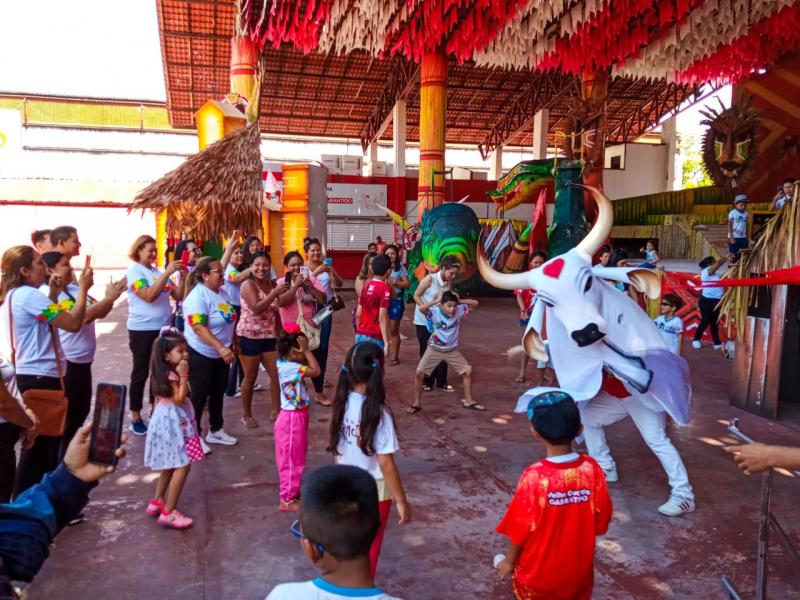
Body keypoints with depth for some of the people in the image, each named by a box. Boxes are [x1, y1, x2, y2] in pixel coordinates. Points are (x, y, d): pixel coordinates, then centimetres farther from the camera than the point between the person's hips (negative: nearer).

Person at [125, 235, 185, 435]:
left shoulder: (159, 272, 8)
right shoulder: (134, 272, -9)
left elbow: (179, 296, 5)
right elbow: (149, 296, -23)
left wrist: (183, 275, -9)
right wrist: (167, 273, -26)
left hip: (163, 328, 6)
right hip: (142, 330, -6)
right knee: (140, 373, 3)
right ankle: (135, 418, 14)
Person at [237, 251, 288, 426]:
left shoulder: (271, 284, 7)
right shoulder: (248, 285, -12)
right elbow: (256, 308, -27)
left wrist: (280, 333, 12)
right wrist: (275, 292, -30)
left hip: (269, 337, 6)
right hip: (249, 337, -6)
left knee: (278, 374, 5)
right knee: (250, 378, 5)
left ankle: (275, 411, 21)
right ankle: (246, 415, 22)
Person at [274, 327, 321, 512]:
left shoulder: (286, 364, 3)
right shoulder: (290, 368, -26)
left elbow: (309, 366, 12)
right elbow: (316, 370, -28)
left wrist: (305, 351, -2)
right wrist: (306, 350, -23)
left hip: (296, 417, 10)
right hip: (292, 419, -10)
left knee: (296, 457, 22)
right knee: (291, 459, 3)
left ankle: (294, 490, 38)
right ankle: (287, 499, 16)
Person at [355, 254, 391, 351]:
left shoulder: (366, 286, 7)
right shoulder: (385, 288, -13)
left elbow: (358, 314, 9)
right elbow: (382, 318, -18)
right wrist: (386, 343, -18)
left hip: (361, 335, 7)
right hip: (375, 338, -7)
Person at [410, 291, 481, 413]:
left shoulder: (459, 311, -15)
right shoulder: (435, 312, -24)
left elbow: (475, 303, -16)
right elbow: (421, 308, -43)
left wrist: (459, 301, -23)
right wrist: (437, 300, -33)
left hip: (452, 350, 3)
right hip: (434, 349, -3)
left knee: (468, 370, 2)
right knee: (419, 373, -9)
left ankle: (468, 401, 19)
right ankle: (417, 403, 8)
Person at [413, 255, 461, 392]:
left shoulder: (449, 282, -4)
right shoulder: (429, 279, -20)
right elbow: (416, 296, -13)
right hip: (423, 320, -5)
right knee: (426, 351, 4)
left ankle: (441, 382, 15)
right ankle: (427, 382, 18)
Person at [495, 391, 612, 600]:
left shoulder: (534, 477, -29)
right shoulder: (592, 470, -19)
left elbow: (519, 528, -18)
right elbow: (601, 521, -6)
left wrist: (509, 561, 0)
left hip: (538, 571, -3)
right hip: (578, 568, 3)